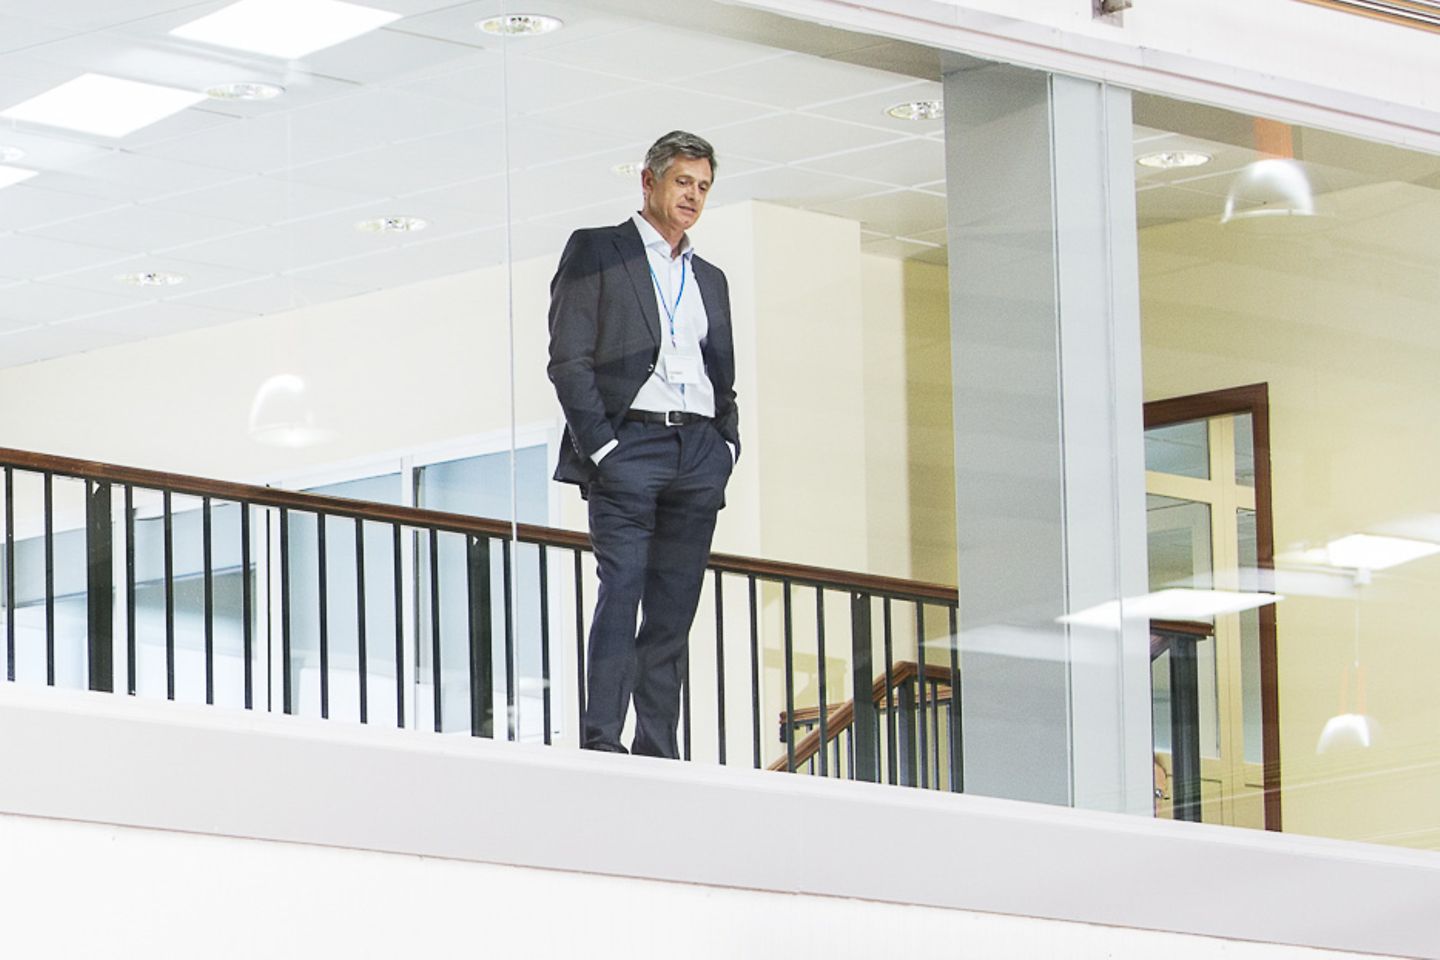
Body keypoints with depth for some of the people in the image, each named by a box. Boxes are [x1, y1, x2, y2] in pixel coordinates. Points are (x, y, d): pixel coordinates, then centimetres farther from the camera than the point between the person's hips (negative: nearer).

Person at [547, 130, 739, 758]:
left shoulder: (710, 278, 24)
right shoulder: (595, 252, 6)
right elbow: (568, 359, -2)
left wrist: (727, 443, 7)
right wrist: (600, 445, -12)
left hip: (699, 452, 5)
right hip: (628, 443, -5)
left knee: (674, 612, 1)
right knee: (621, 589, -16)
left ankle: (658, 757, 0)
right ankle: (601, 743, -20)